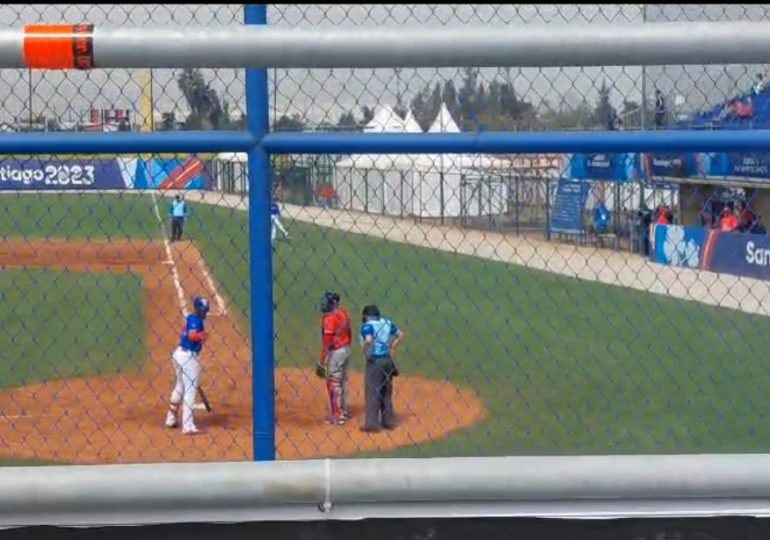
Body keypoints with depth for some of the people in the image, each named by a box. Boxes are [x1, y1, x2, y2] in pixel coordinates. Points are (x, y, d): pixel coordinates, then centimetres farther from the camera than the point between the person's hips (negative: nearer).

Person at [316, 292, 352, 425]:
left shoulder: (329, 318, -20)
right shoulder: (343, 314, 5)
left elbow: (327, 342, -21)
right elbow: (349, 335, 14)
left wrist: (321, 361, -17)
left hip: (335, 352, -8)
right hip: (346, 349, 8)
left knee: (334, 383, 1)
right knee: (342, 381, 19)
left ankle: (337, 416, 5)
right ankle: (344, 411, 31)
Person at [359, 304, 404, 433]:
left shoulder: (367, 326, -11)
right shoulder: (387, 323, 9)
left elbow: (368, 340, -29)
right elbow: (400, 335, 16)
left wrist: (365, 352, -13)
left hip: (375, 361, -7)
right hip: (387, 360, 7)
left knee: (372, 393, -1)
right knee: (386, 392, 17)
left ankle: (372, 424, 0)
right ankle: (389, 421, 24)